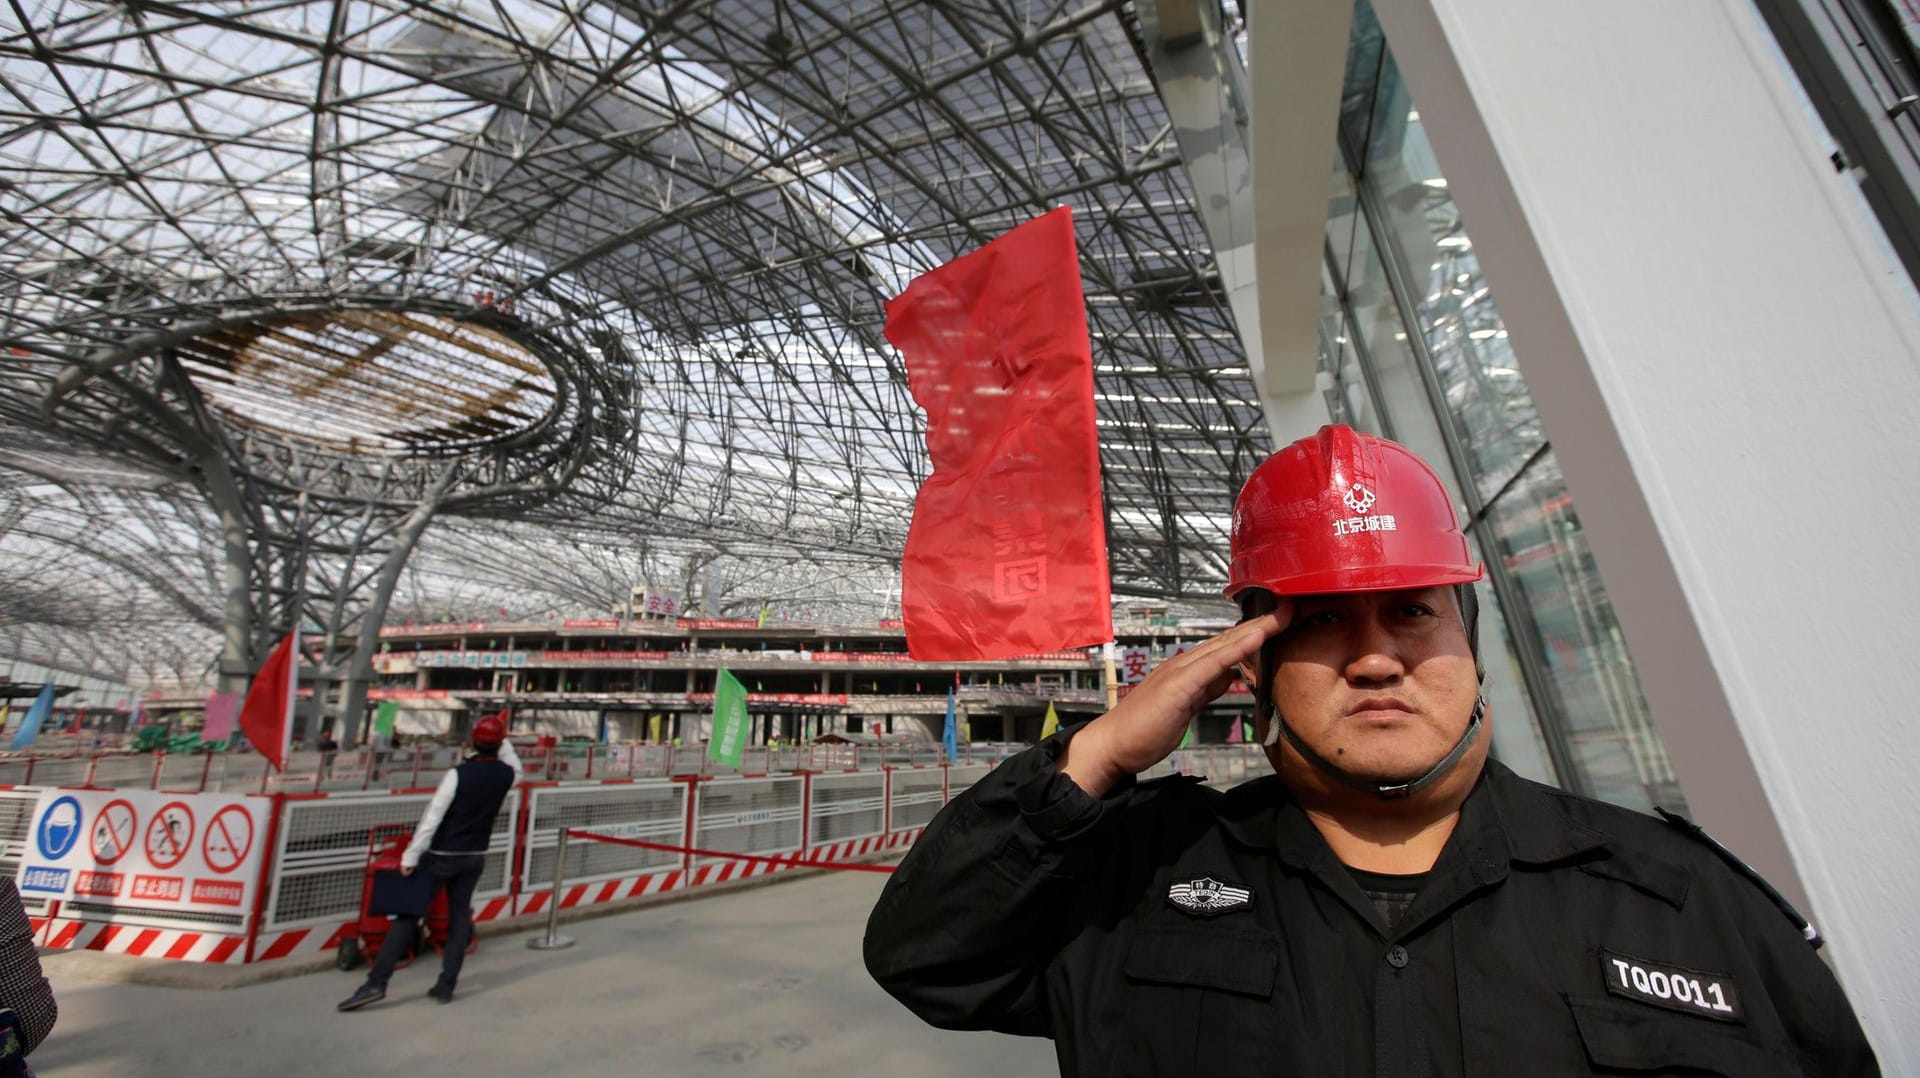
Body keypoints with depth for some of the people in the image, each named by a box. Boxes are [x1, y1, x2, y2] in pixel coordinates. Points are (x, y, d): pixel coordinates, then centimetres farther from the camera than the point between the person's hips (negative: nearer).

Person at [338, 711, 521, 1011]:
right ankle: (446, 985, 14)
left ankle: (377, 982, 2)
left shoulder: (458, 774, -18)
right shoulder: (505, 774, -5)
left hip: (441, 856, -4)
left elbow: (432, 817, -17)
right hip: (474, 857, 4)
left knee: (407, 915, 4)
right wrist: (503, 740, 19)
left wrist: (410, 857, -11)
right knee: (459, 917, 12)